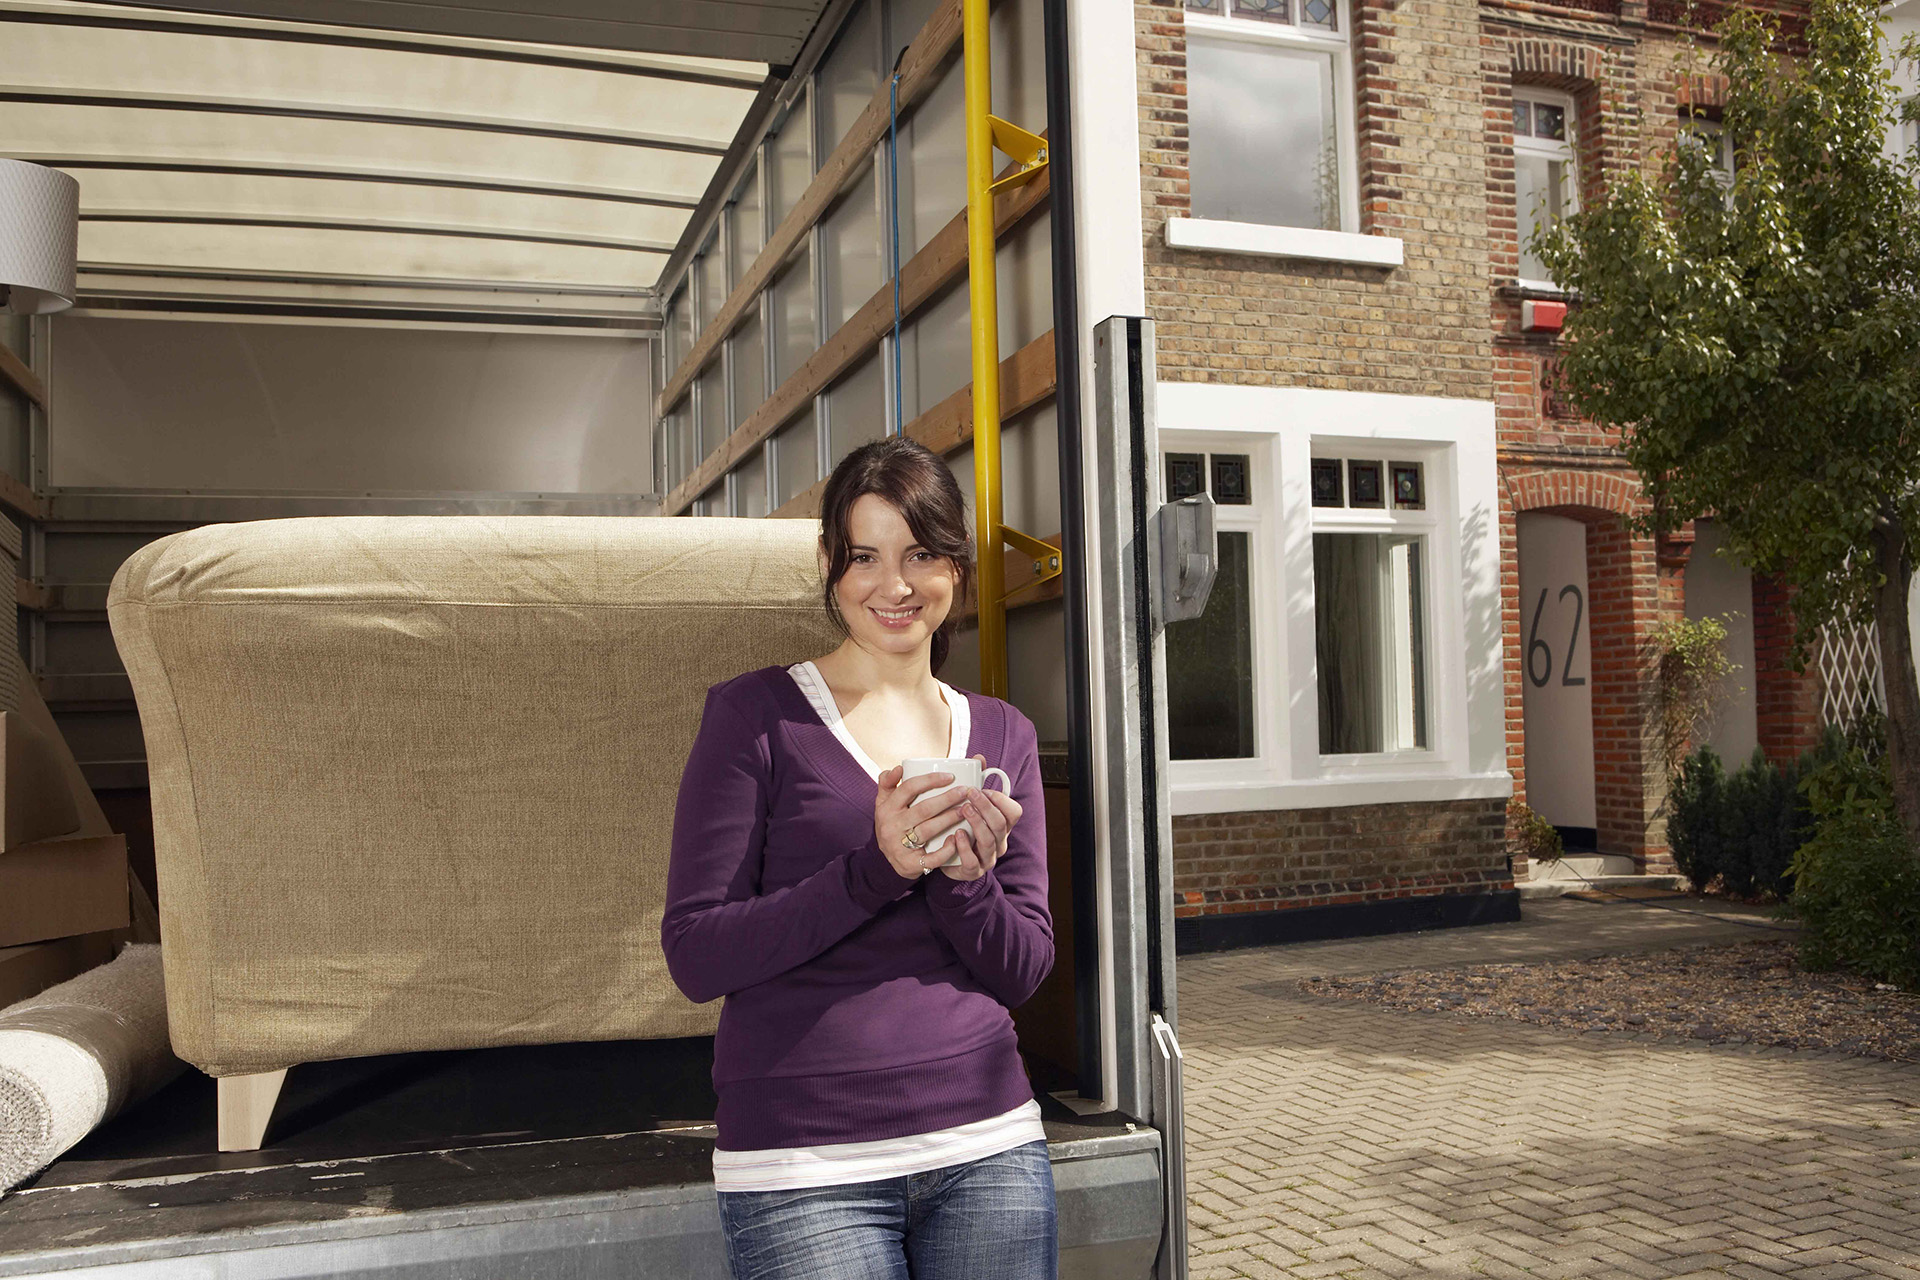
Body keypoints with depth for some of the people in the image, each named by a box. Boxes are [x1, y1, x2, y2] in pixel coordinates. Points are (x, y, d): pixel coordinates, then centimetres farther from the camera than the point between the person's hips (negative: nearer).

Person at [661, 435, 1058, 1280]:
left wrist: (963, 876, -14)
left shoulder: (1003, 735, 8)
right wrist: (880, 866, -20)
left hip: (986, 1146, 4)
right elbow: (695, 957, -10)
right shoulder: (756, 714, -5)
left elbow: (1024, 970, 5)